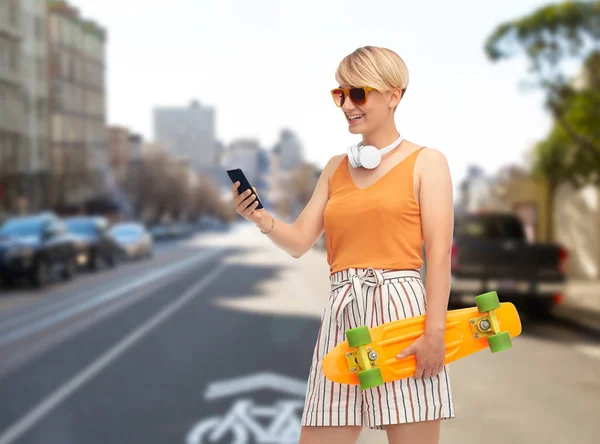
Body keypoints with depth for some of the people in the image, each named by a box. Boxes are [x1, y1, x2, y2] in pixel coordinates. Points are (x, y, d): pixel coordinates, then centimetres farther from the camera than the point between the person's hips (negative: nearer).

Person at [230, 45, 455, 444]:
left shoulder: (426, 162, 3)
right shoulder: (336, 168, 18)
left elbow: (439, 255, -5)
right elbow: (299, 242, 12)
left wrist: (435, 331, -14)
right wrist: (260, 218, -8)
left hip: (399, 308, -5)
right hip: (342, 313, 5)